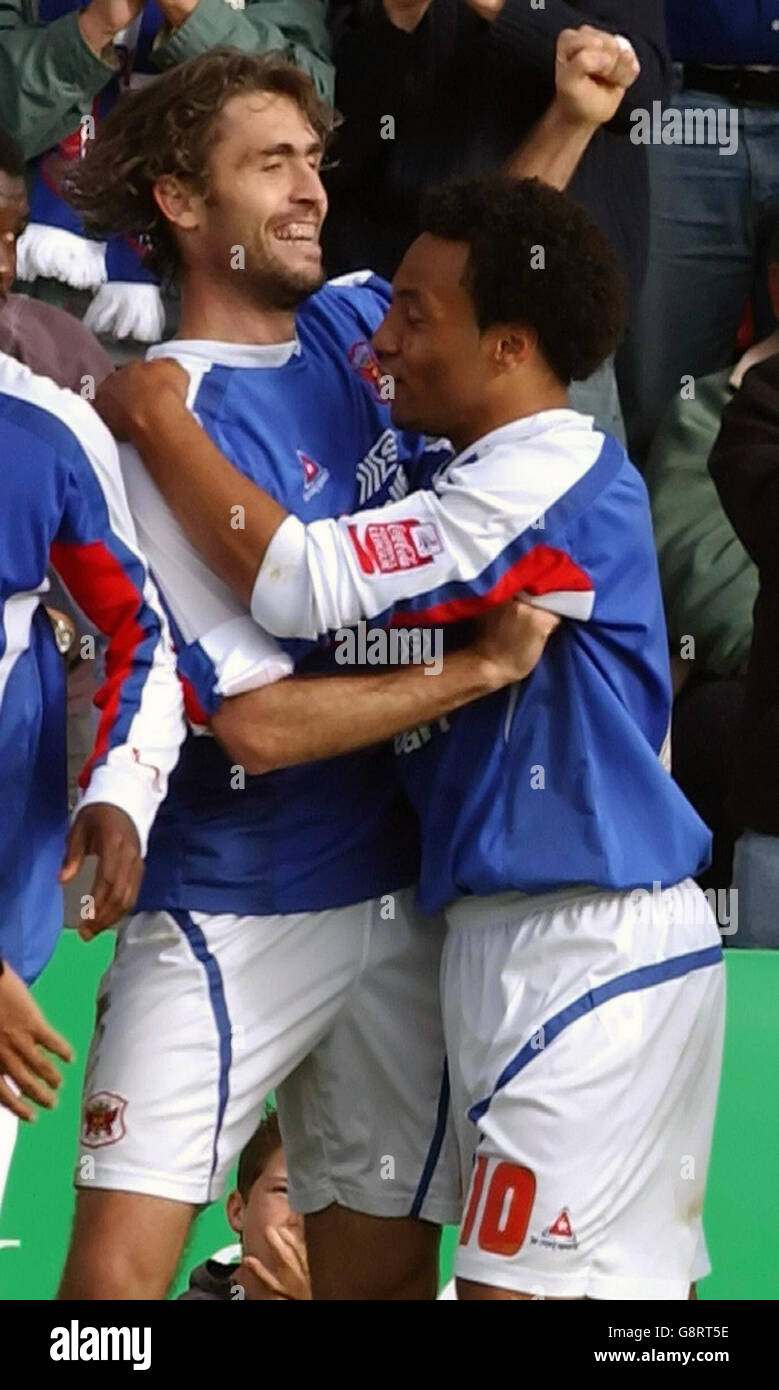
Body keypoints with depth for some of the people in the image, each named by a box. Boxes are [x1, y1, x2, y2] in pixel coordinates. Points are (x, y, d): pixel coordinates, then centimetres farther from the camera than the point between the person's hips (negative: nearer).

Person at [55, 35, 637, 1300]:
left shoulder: (350, 326, 4)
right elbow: (259, 721, -19)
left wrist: (572, 124, 19)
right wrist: (489, 663, -17)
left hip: (402, 895, 6)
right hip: (236, 911, -6)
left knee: (383, 1264, 10)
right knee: (118, 1267, -14)